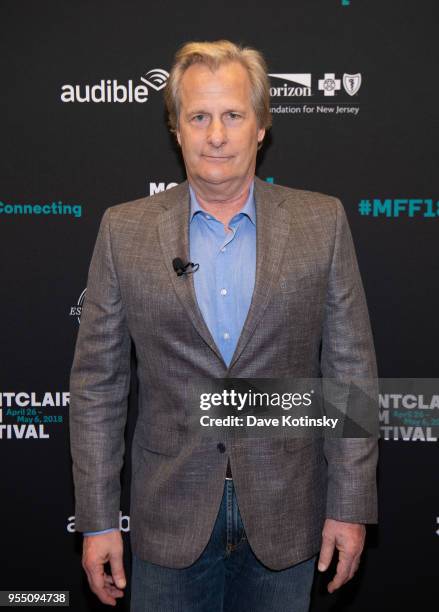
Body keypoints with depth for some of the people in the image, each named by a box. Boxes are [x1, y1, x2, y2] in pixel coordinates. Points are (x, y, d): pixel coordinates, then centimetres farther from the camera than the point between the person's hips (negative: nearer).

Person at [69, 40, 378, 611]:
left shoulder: (322, 223, -3)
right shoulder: (124, 230, -3)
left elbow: (351, 371, -2)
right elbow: (97, 382, -2)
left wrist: (350, 506, -3)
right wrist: (97, 519, -2)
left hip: (285, 511, 1)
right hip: (171, 514, 0)